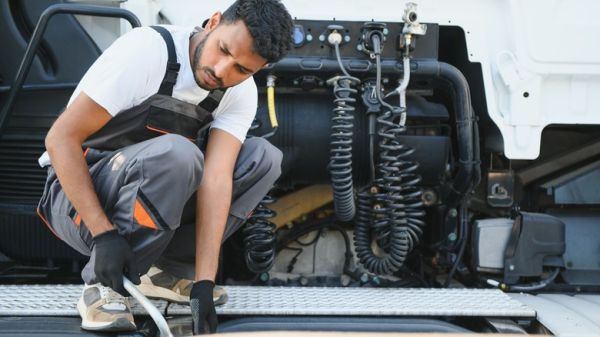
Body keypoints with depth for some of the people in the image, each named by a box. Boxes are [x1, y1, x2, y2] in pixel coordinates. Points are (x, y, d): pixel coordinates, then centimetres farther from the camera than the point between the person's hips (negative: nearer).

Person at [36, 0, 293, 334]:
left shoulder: (242, 93, -8)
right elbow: (61, 138, -24)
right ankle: (101, 287, -19)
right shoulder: (146, 50, -24)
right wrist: (103, 234, -31)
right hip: (78, 196, -6)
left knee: (264, 158, -10)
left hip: (150, 195, 6)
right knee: (174, 153, -35)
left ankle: (167, 270, -4)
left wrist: (204, 282, -28)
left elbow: (216, 177, -18)